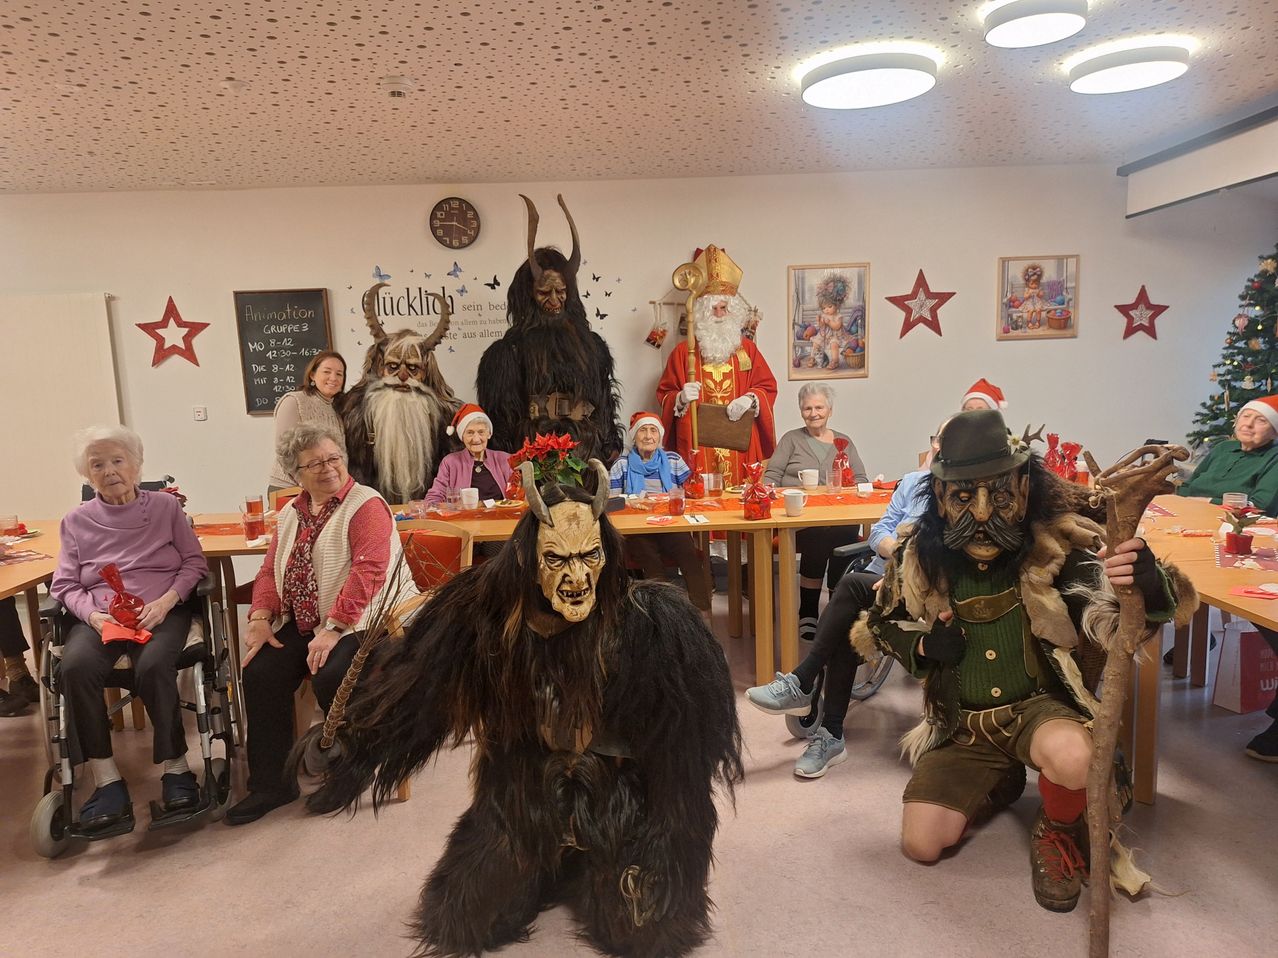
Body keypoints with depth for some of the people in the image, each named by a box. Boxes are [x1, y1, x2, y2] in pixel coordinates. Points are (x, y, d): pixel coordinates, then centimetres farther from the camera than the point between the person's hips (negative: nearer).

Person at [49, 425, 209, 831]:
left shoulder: (165, 506, 8)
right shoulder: (76, 521, 12)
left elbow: (195, 562, 6)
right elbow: (64, 584, 9)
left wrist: (165, 602, -10)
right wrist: (93, 615, -11)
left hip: (161, 611, -2)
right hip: (98, 617, 2)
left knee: (153, 667, -33)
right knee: (76, 667, -31)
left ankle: (176, 766, -15)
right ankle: (106, 779, -23)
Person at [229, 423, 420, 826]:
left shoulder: (366, 504, -9)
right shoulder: (291, 513, 16)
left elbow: (369, 570, -20)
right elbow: (270, 571, 14)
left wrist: (333, 628, -25)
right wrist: (261, 618, -4)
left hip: (364, 620, -7)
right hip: (304, 622, 7)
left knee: (330, 677, -30)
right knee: (260, 673, -13)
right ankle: (269, 784, 2)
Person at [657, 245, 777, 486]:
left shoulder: (747, 348, 13)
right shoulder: (682, 351, 8)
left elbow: (768, 387, 10)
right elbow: (663, 394, 8)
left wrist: (750, 399, -10)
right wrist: (680, 398, -13)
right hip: (697, 446, -1)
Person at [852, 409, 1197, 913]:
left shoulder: (1058, 545, -18)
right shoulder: (920, 556, -9)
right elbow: (879, 625, 8)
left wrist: (1150, 588, -55)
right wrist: (922, 645, -13)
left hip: (1041, 705, -3)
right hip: (962, 725, 3)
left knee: (1070, 756, -38)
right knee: (921, 844, -5)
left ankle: (1059, 833, 1)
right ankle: (1001, 782, 27)